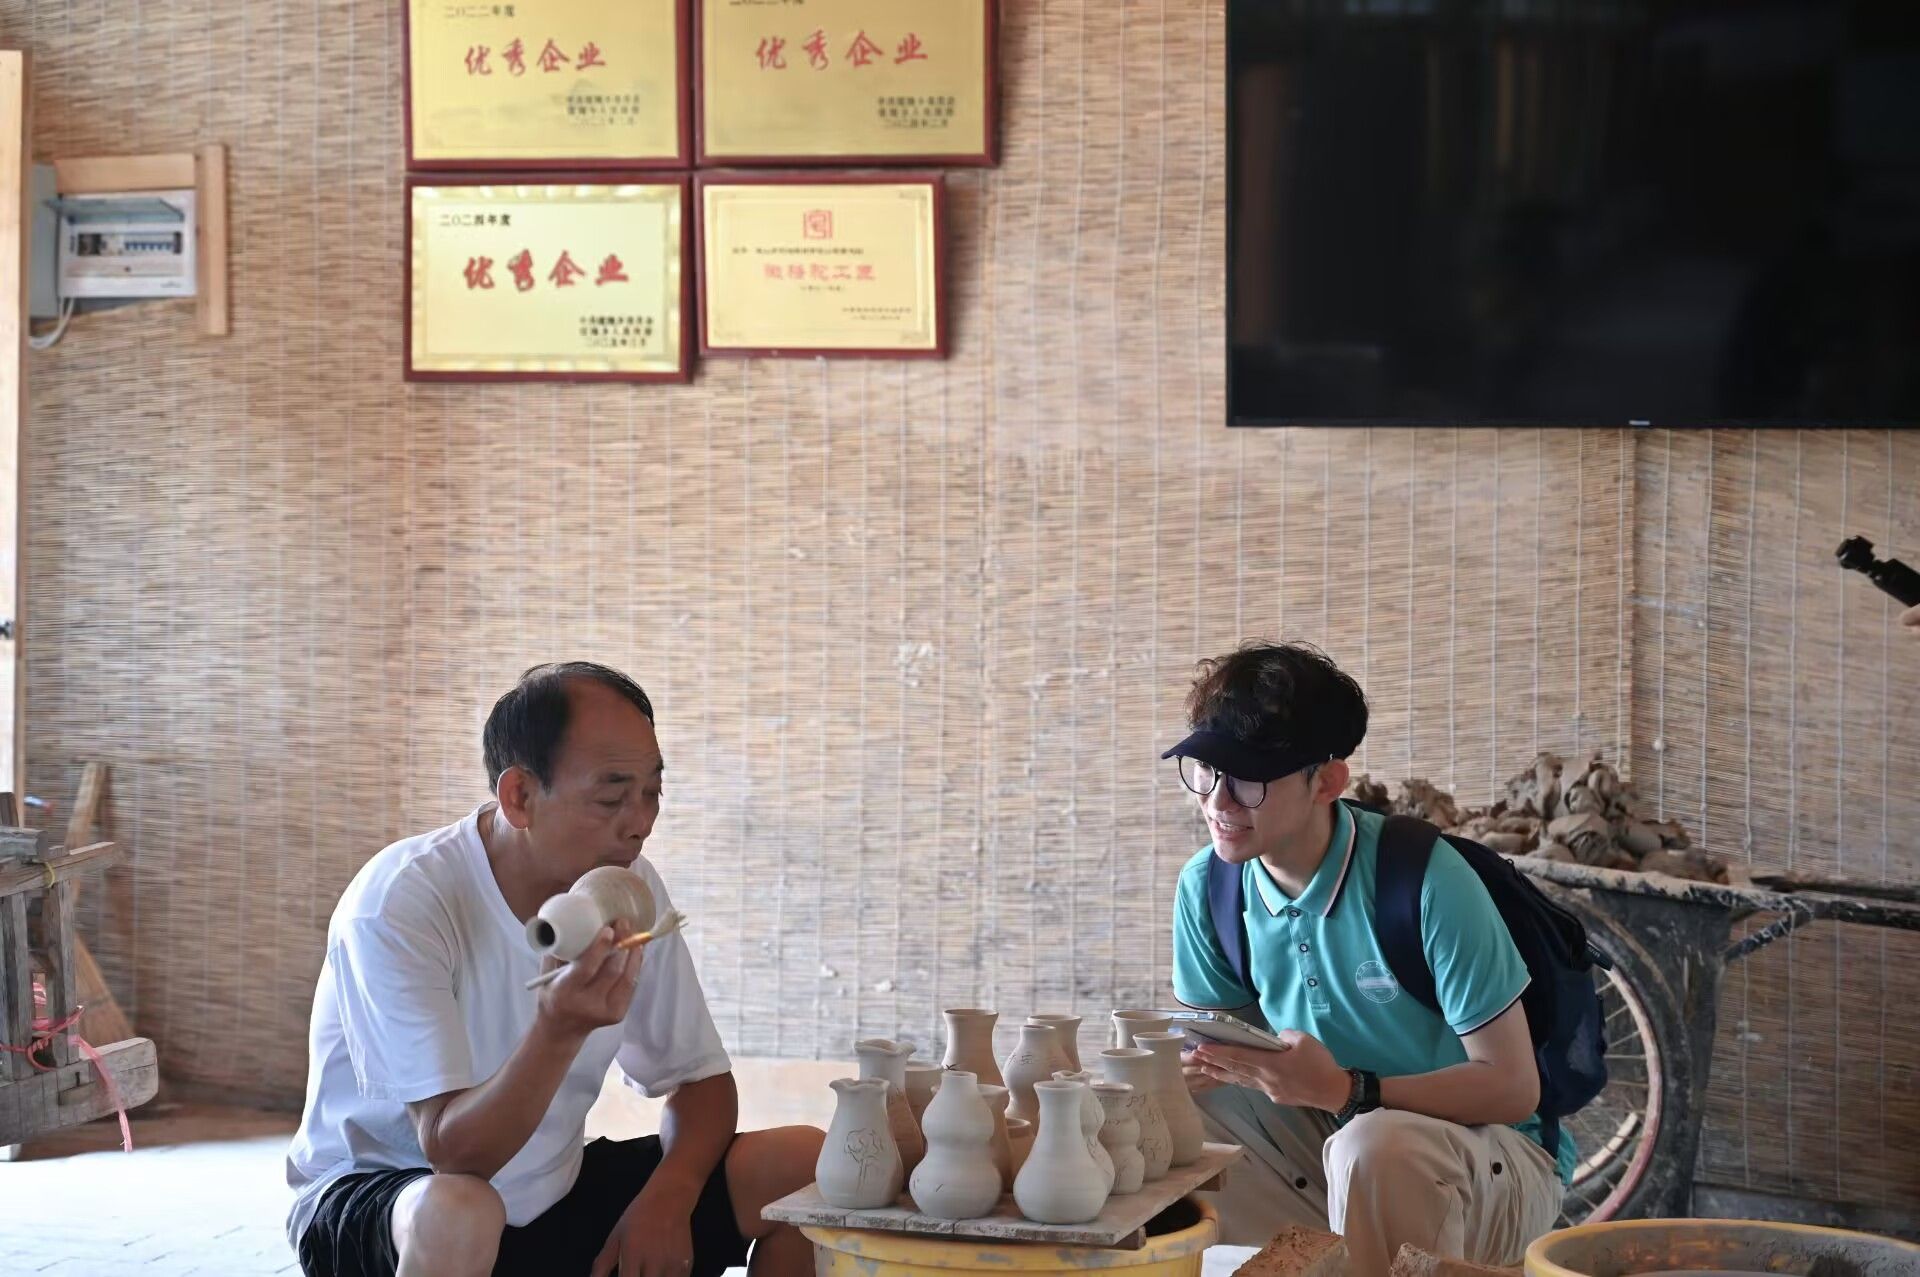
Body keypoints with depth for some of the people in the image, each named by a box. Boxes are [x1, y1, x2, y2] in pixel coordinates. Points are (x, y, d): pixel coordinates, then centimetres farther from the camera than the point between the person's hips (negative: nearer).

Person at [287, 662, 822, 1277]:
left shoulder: (631, 887, -4)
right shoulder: (396, 903, -23)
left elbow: (703, 1082, 4)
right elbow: (453, 1151, -27)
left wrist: (668, 1195, -17)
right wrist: (559, 1029, -44)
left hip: (555, 1195, 6)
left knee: (807, 1164, -8)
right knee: (460, 1213, -41)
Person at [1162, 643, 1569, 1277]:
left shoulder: (1425, 882, -23)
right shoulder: (1207, 886, -5)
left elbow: (1512, 1086, -20)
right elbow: (1214, 1043, 7)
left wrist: (1344, 1089, -33)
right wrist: (1188, 1069, -19)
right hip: (1324, 1143, 5)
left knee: (1375, 1146, -37)